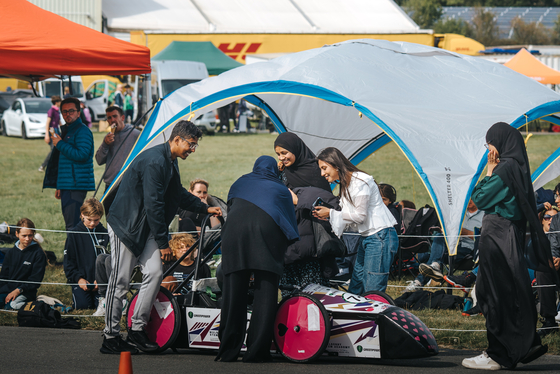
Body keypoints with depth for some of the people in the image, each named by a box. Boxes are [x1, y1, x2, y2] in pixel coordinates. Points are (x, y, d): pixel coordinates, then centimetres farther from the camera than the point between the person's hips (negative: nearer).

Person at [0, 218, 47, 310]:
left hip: (26, 291, -4)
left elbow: (35, 280, -6)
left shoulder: (38, 254, -1)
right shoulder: (11, 253, 14)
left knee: (12, 305, -36)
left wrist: (18, 290, -18)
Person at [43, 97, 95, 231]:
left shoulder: (82, 131, -9)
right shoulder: (65, 131, 21)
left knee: (73, 224, -15)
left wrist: (60, 144, -14)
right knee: (69, 222, 11)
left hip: (76, 185, -10)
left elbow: (82, 155, -23)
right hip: (66, 185, 10)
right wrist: (59, 186, 25)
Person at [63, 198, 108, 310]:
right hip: (80, 279, -1)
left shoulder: (104, 234, 7)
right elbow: (68, 261, 4)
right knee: (82, 304, -22)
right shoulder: (74, 234, 4)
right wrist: (78, 278, -11)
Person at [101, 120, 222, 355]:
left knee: (154, 272, -3)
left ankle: (137, 329, 3)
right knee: (120, 281, -5)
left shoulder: (169, 162, 10)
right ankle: (110, 337, 2)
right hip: (125, 224, -9)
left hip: (144, 228, 9)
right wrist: (163, 243, -19)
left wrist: (205, 208, 27)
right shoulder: (155, 162, -23)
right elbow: (153, 204, -23)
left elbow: (178, 194, 28)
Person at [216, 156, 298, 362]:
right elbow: (291, 223, 27)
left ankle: (228, 351, -1)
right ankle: (256, 351, -10)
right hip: (268, 228, -1)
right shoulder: (281, 189, 28)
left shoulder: (241, 183, 32)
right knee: (265, 291, -2)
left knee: (233, 291, 1)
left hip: (234, 228, 1)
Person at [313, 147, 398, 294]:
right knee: (355, 290, 11)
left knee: (372, 291, -11)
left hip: (380, 237, -10)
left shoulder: (360, 181, -16)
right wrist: (326, 215, -3)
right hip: (365, 238, 10)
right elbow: (349, 215, 11)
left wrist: (331, 213, -11)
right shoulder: (345, 184, 14)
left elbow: (360, 216, -16)